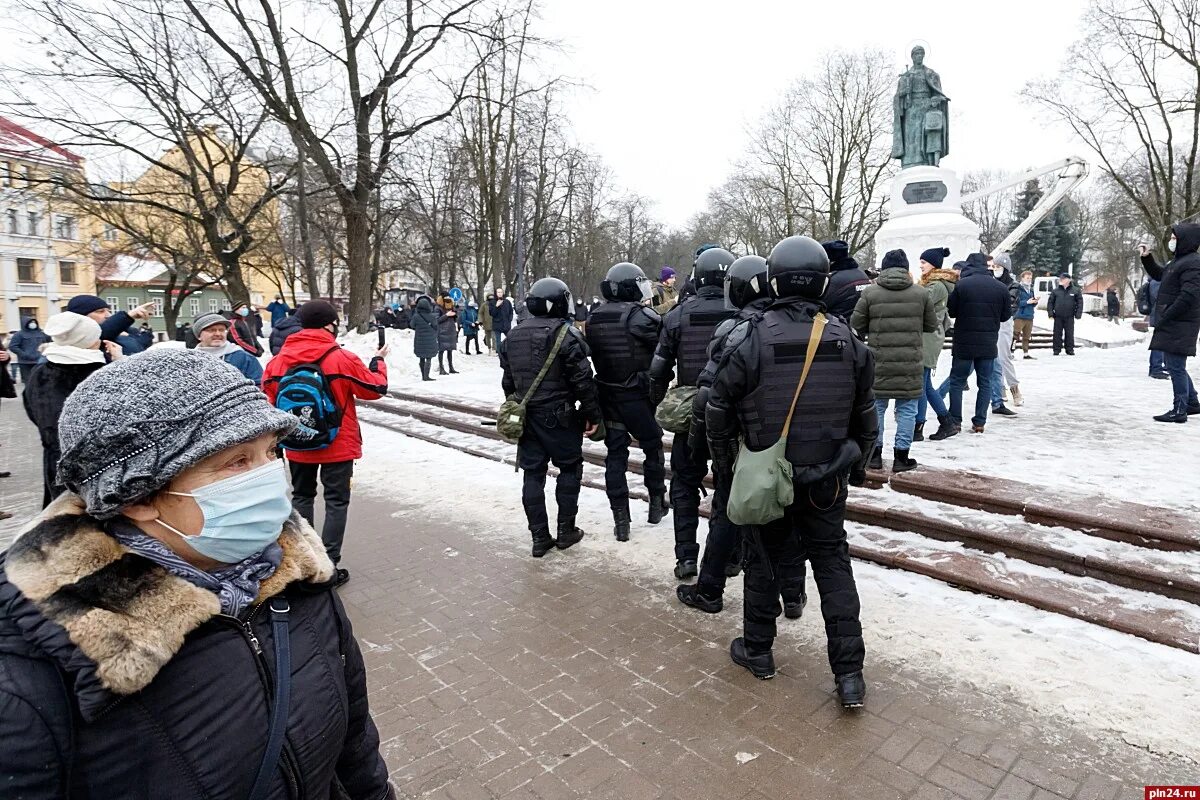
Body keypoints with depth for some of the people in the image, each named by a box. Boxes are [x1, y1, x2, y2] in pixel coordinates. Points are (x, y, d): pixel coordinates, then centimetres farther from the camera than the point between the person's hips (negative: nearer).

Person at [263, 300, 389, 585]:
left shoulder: (279, 360, -5)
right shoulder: (342, 359, -16)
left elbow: (268, 395, 4)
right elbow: (375, 388, -6)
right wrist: (379, 361, 11)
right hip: (337, 445, -4)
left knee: (301, 497, 20)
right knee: (336, 502, 5)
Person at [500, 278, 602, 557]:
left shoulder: (513, 337, 9)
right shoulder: (566, 334, -13)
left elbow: (508, 382, 15)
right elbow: (582, 380, -15)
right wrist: (593, 414, -7)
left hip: (526, 416, 6)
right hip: (559, 416, -5)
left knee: (533, 473, 9)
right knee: (570, 467, 11)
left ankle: (539, 537, 13)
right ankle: (566, 530, 16)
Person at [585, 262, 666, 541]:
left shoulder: (594, 319, 4)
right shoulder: (641, 316, -16)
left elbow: (592, 357, 8)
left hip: (606, 396, 5)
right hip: (638, 397, -5)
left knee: (615, 454, 9)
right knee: (652, 447, 17)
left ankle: (620, 520, 10)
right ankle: (657, 503, 31)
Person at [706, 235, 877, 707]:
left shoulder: (747, 340, -15)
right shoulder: (848, 341, -4)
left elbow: (718, 413, -8)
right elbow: (865, 416, 6)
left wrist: (723, 465, 8)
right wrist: (858, 465, 21)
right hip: (827, 480, 2)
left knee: (765, 562, 15)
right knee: (834, 564, 14)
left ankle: (757, 650, 32)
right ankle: (849, 672, 17)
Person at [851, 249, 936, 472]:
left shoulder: (870, 292, -4)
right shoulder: (920, 293, 0)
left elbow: (856, 324, -1)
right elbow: (931, 325, 9)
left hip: (879, 360, 0)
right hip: (911, 362, 0)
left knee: (876, 406, 11)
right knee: (907, 409, 9)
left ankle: (875, 453, 17)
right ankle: (901, 456, 12)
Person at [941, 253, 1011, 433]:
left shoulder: (961, 285, -11)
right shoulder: (1000, 287, 0)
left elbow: (951, 311, -4)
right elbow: (1006, 315, 7)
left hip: (964, 343, -3)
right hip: (989, 344, 3)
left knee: (957, 381, 8)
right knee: (985, 383, 11)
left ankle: (955, 422, 8)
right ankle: (980, 422, 11)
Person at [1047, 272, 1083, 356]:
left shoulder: (1076, 290, 3)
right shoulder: (1055, 291, 5)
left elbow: (1080, 303, 2)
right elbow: (1050, 302, 6)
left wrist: (1078, 314, -6)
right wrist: (1050, 313, -4)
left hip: (1069, 317, -1)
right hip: (1058, 317, 1)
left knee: (1069, 334, 4)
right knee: (1057, 334, 3)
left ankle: (1070, 349, 11)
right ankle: (1057, 349, 9)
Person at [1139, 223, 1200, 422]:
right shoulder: (1178, 260, 15)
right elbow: (1158, 275, 33)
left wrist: (1165, 318, -20)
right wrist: (1147, 258, 19)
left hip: (1180, 326, -10)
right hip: (1171, 324, 10)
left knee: (1175, 367, -4)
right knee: (1173, 365, 18)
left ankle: (1179, 411, 3)